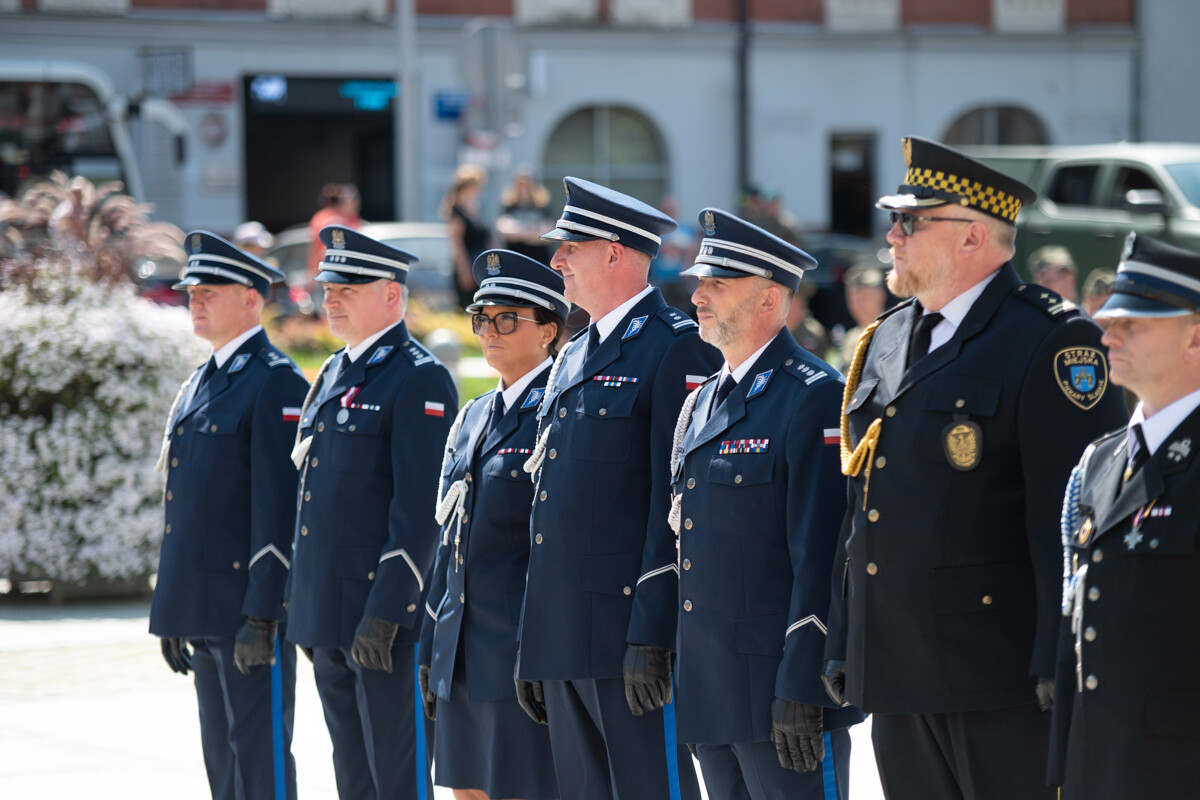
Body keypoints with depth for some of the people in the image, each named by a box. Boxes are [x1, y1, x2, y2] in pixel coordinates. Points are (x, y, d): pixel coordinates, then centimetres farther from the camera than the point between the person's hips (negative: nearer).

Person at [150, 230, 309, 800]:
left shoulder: (276, 384, -11)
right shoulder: (200, 384, 17)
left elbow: (279, 508, -17)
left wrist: (261, 616, -21)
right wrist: (172, 612, 19)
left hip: (250, 601, -9)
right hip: (203, 605, 9)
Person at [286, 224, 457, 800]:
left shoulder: (419, 380, -11)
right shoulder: (332, 375, 17)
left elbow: (419, 509, -17)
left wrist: (384, 613, -22)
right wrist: (301, 603, 19)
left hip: (386, 617, -9)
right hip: (328, 616, 9)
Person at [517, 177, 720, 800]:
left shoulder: (677, 349, -8)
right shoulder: (572, 358, 20)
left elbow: (678, 501, -15)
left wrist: (651, 637, -21)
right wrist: (529, 643, 18)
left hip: (631, 626, -9)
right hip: (563, 640, 9)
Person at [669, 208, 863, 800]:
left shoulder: (814, 398, -11)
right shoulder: (702, 402, 17)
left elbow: (820, 557, -17)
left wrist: (800, 693, -21)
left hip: (783, 685, -8)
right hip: (709, 691, 9)